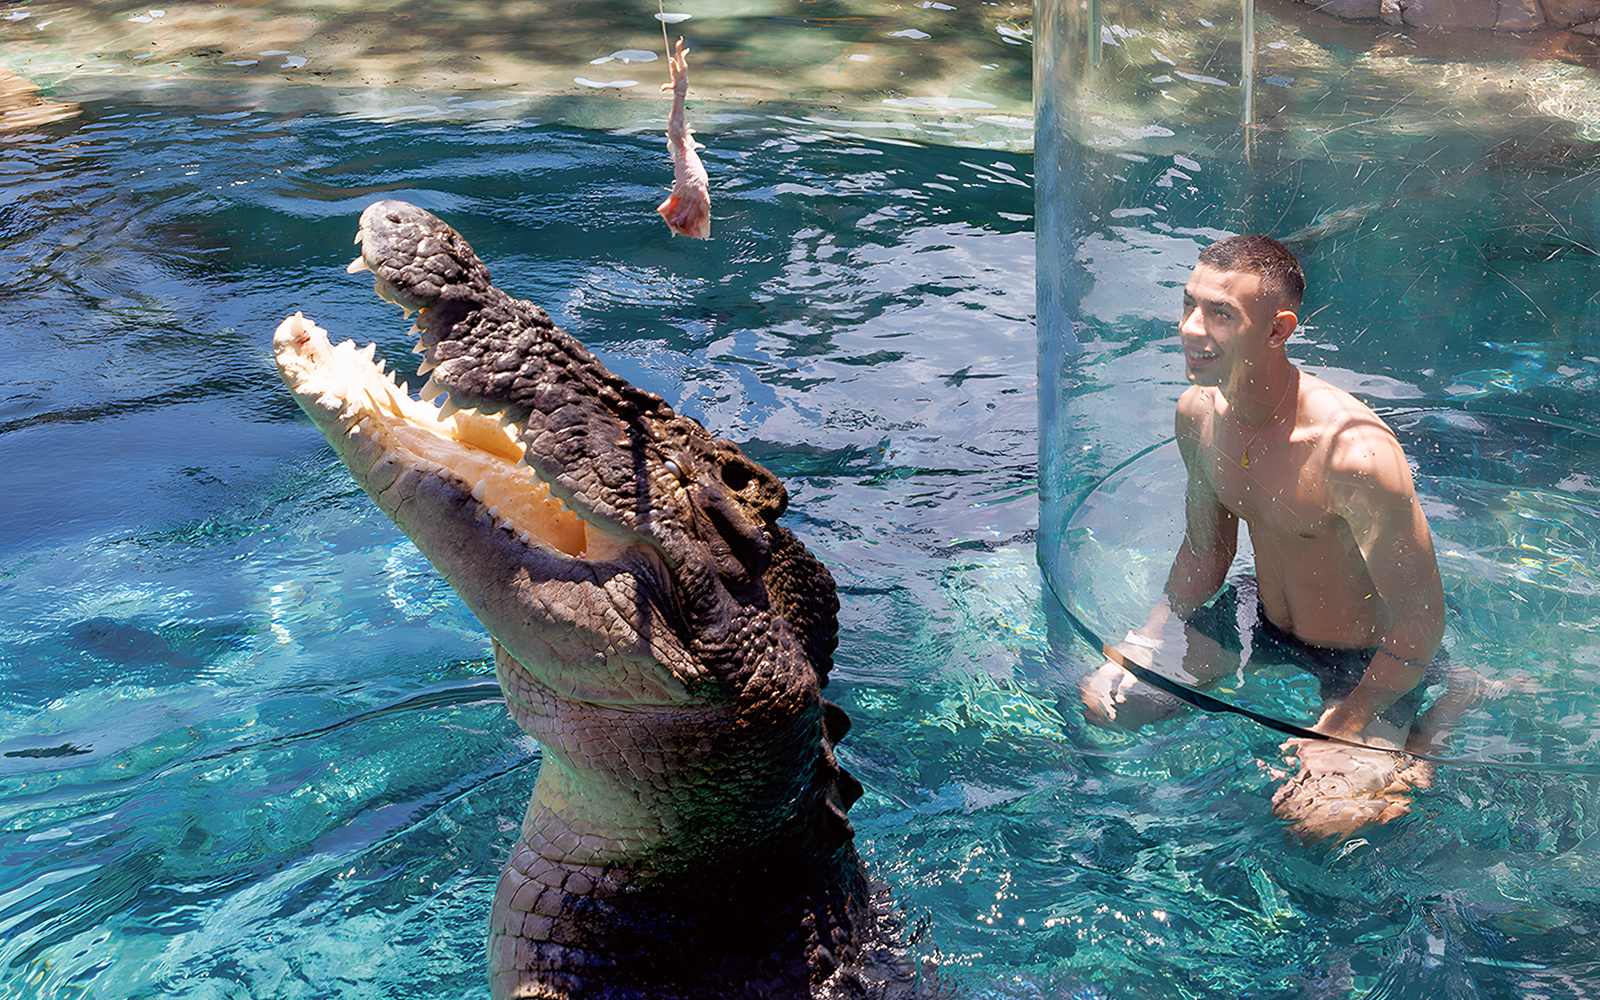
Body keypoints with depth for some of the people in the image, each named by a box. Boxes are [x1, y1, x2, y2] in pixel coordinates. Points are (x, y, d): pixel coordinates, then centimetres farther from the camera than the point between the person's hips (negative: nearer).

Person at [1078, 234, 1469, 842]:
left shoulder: (1355, 452, -36)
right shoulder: (1198, 413, -12)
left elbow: (1421, 620, -26)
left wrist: (1342, 728, -23)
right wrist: (1139, 649, -4)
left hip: (1367, 655, -6)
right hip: (1264, 617, 7)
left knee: (1314, 819, -23)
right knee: (1105, 701, 4)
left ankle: (1436, 722, 5)